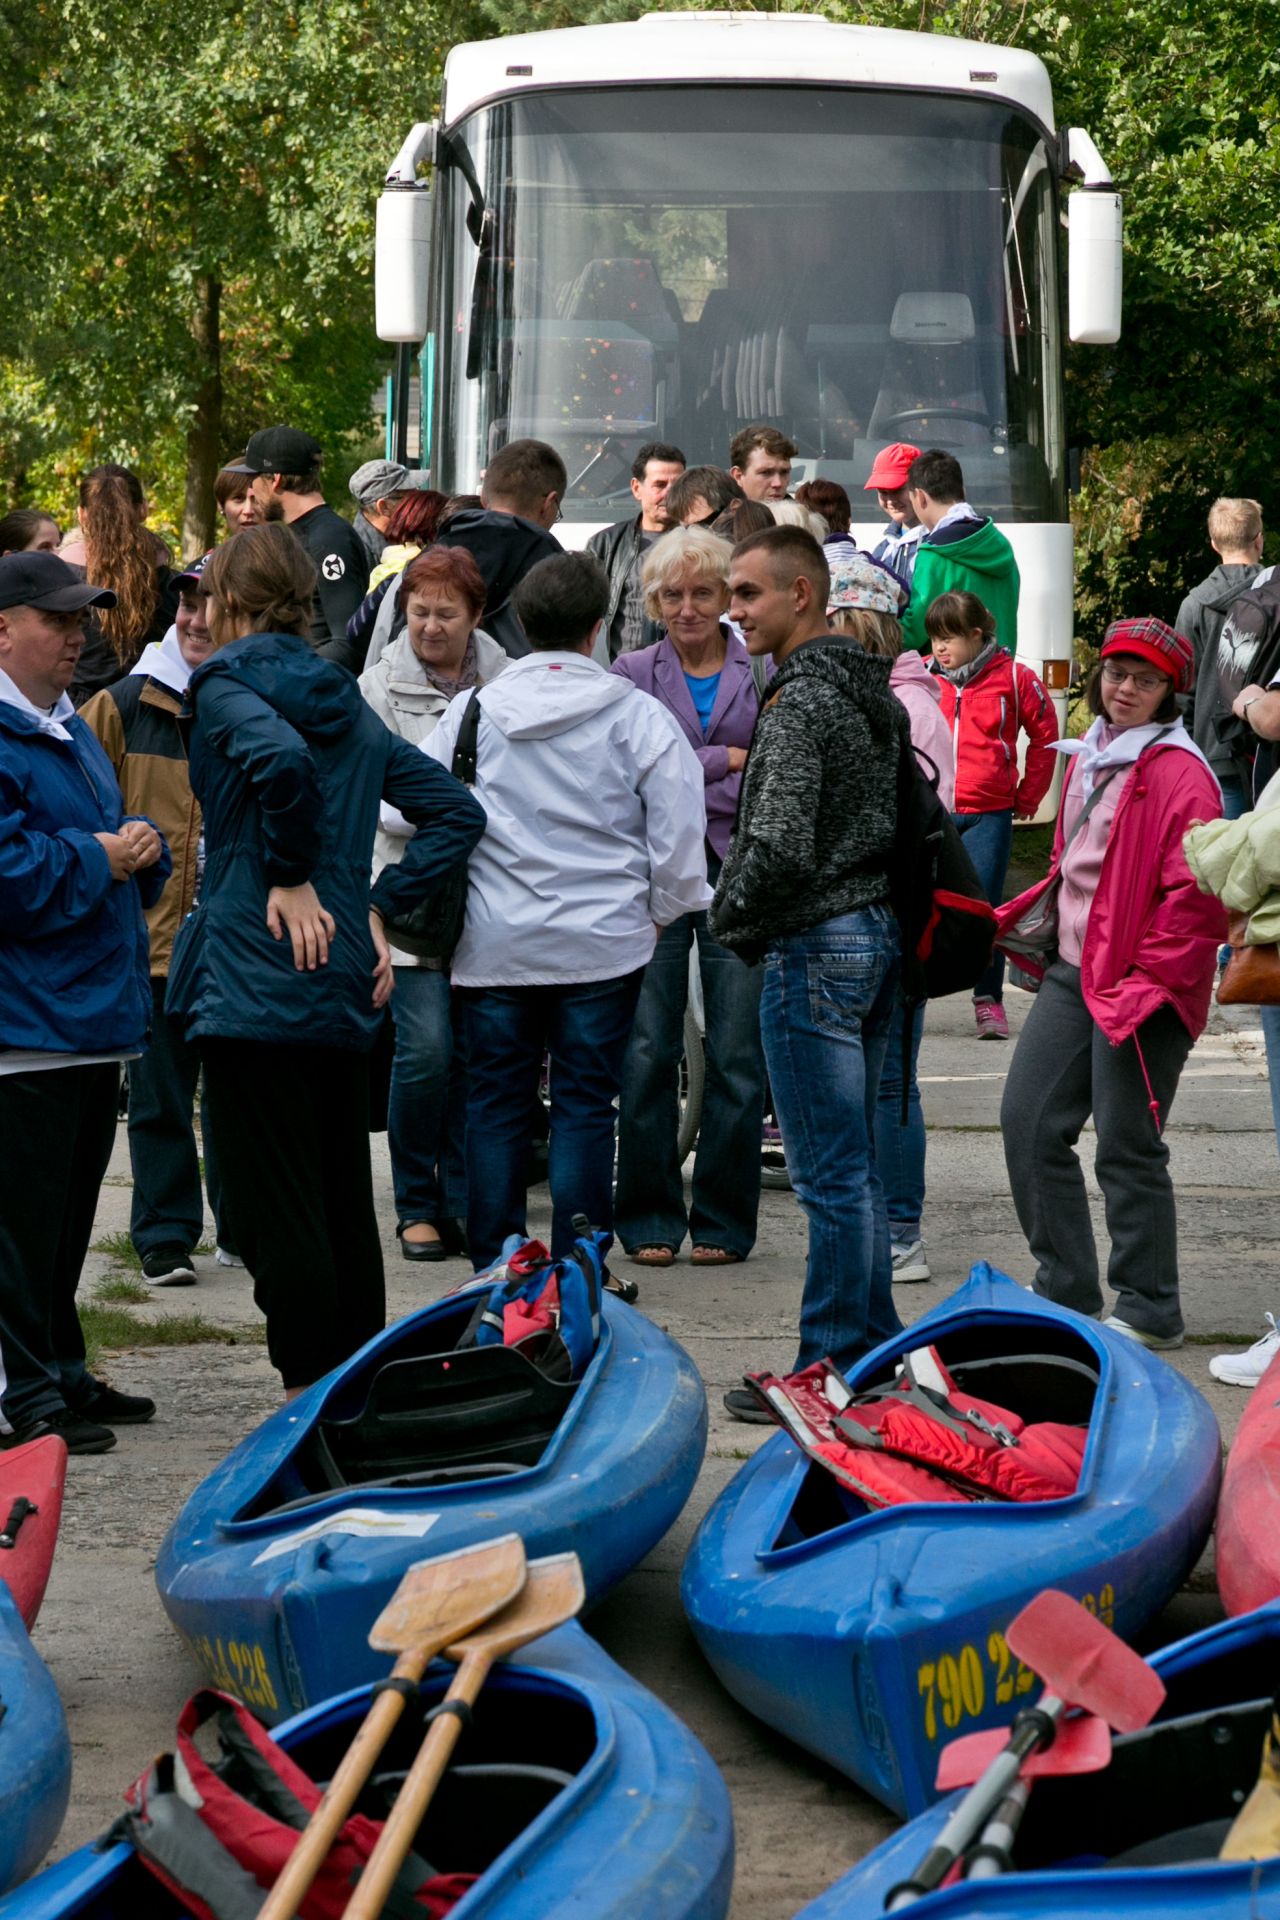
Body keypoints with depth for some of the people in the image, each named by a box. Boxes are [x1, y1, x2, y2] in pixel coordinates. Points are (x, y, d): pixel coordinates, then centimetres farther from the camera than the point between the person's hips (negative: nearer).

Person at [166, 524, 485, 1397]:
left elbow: (282, 758, -29)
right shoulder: (347, 699, 15)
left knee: (276, 1212, -3)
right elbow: (459, 812, 13)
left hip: (255, 983, -7)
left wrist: (292, 878, -17)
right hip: (345, 984, 7)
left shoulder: (226, 683, -6)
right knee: (345, 1203, 14)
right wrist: (378, 905, 9)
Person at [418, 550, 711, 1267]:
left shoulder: (473, 712, 1)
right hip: (603, 940, -1)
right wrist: (664, 911, 12)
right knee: (586, 1103, 3)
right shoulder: (639, 717, -5)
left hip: (494, 944, 2)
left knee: (496, 1102, 9)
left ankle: (493, 1264, 12)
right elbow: (679, 833, -3)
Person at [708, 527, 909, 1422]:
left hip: (816, 946, -10)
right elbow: (907, 816, 20)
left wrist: (731, 917, -7)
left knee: (831, 1172, -4)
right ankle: (876, 1345, 21)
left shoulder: (802, 700, -17)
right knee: (857, 1164, 15)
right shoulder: (876, 693, 13)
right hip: (880, 930, 10)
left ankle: (833, 1365, 0)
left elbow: (780, 846, -24)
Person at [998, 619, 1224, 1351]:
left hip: (1137, 987, -9)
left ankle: (1149, 1310, 10)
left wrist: (1148, 981, -19)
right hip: (1072, 972, 9)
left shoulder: (1178, 773, -12)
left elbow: (1193, 894, -17)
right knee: (1030, 1122, 8)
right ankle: (1066, 1290, 19)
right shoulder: (1091, 759, 15)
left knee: (1128, 1148, -3)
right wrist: (1016, 925, 16)